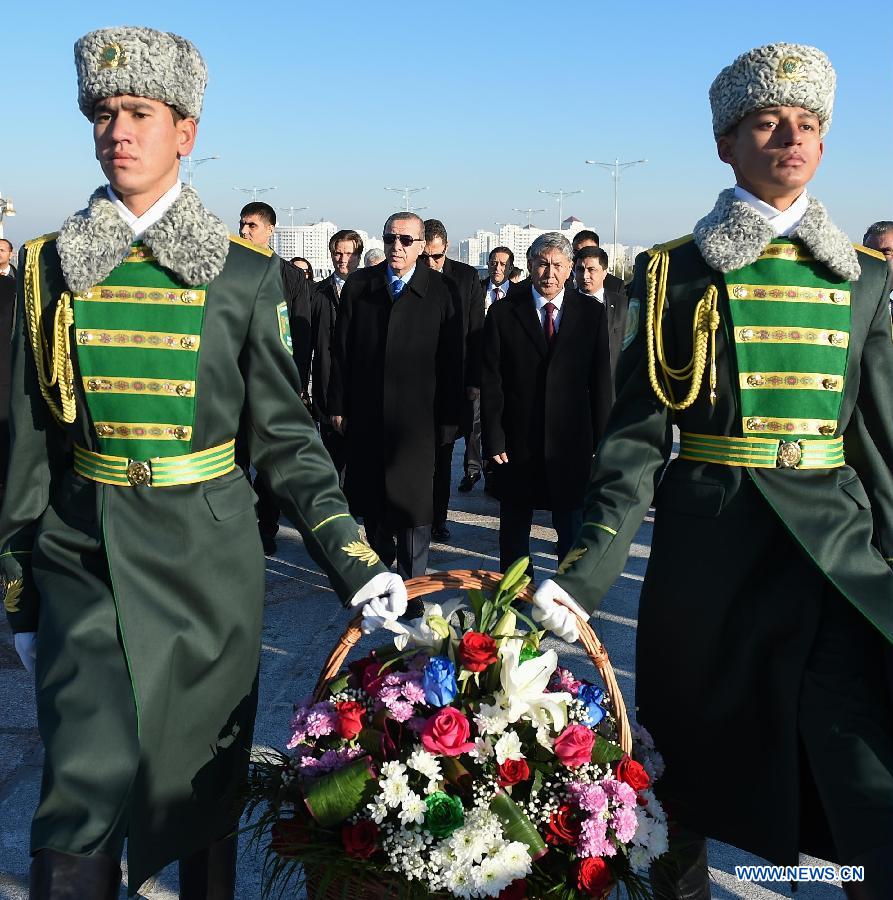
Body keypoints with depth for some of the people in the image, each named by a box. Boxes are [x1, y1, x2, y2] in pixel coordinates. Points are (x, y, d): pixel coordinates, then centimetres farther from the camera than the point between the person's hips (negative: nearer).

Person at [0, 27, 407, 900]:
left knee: (207, 776, 13)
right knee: (88, 784, -7)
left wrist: (351, 557, -10)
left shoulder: (244, 273, 0)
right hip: (84, 556, 1)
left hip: (207, 557, 0)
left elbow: (286, 435, 0)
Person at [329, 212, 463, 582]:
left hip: (416, 416, -3)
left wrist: (449, 419, -5)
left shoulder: (441, 292, -4)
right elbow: (341, 350, 6)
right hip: (365, 413, 3)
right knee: (369, 496, 14)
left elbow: (452, 360, -3)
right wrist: (338, 405, 3)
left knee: (412, 502, 2)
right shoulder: (358, 285, 4)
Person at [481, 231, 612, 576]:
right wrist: (494, 439, -7)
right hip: (517, 442, 0)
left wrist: (600, 440, -1)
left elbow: (601, 380, 2)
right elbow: (491, 382, -2)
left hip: (571, 443, 0)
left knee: (572, 527, 10)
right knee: (514, 528, 13)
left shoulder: (592, 312, 1)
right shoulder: (503, 313, 0)